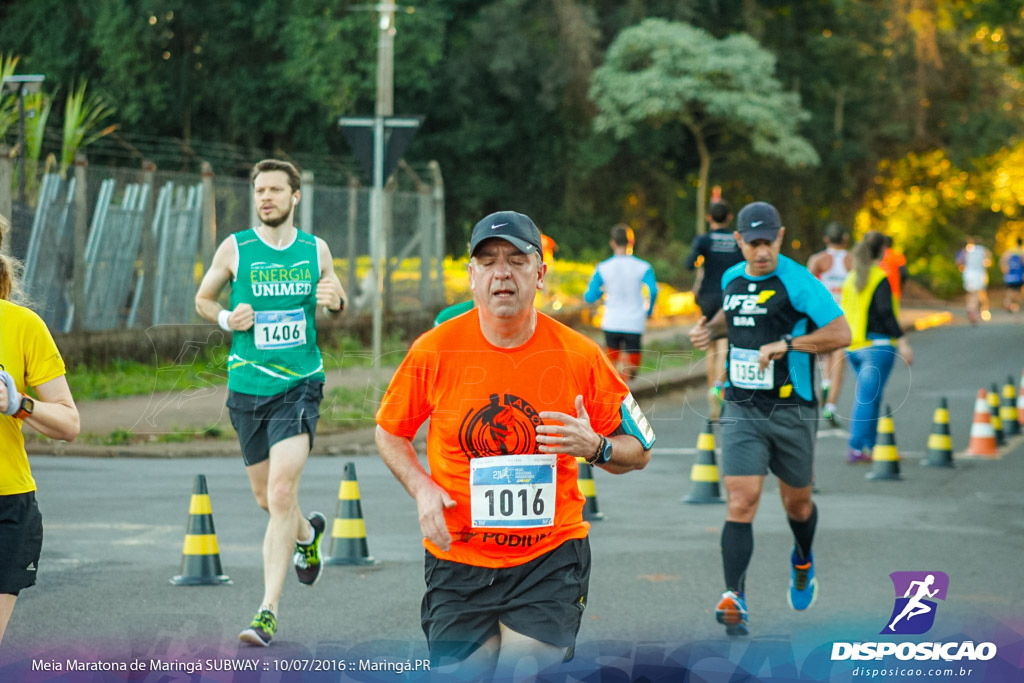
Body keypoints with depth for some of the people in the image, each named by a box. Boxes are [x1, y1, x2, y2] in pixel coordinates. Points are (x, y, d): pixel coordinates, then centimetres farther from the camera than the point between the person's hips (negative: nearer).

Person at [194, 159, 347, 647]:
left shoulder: (316, 250, 4)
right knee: (266, 497, 13)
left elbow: (337, 303, 19)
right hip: (247, 386, 2)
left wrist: (335, 300, -5)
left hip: (300, 385, -2)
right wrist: (226, 318, -8)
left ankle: (269, 610, -15)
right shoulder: (234, 249, 1)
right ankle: (308, 533, 49)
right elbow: (202, 299, 13)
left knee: (282, 492, -17)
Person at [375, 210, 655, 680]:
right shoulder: (434, 351, -5)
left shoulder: (579, 355, -5)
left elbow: (639, 451, 4)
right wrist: (421, 488, -7)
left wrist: (595, 448, -17)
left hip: (550, 556, -1)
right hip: (458, 558, 1)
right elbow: (389, 432, 10)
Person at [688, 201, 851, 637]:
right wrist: (709, 330, 10)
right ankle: (734, 599, -17)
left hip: (792, 410, -3)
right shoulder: (731, 279, 6)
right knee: (741, 502, -13)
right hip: (741, 410, 3)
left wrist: (785, 345, -26)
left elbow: (841, 333, -19)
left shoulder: (798, 282, -13)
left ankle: (803, 563, 48)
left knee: (797, 502, 15)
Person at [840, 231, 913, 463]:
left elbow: (844, 312, 15)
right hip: (876, 346, -7)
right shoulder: (880, 279, -12)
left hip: (853, 347, 7)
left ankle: (870, 447, 16)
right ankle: (856, 449, -10)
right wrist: (902, 341, -18)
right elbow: (886, 313, -18)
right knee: (867, 398, -7)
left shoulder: (851, 278, 11)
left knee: (868, 398, 15)